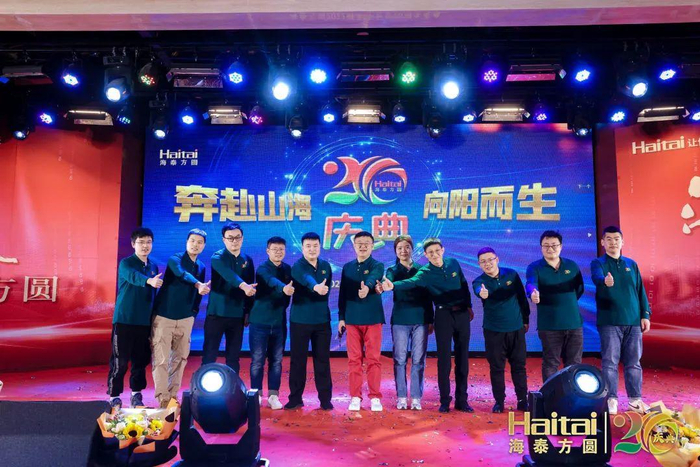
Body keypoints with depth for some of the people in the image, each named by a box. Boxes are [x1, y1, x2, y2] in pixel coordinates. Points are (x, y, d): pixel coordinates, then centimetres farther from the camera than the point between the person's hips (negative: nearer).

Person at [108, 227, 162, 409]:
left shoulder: (153, 267, 11)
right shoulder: (126, 263, -7)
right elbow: (133, 276, -31)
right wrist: (149, 280, -51)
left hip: (145, 322, 5)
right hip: (124, 320, -5)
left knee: (141, 360, 10)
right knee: (119, 361, -2)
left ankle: (136, 395, 23)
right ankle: (114, 398, 10)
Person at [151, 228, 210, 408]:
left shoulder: (201, 267, 8)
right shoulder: (175, 259, -9)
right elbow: (182, 273, -32)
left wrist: (194, 311, 8)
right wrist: (198, 284, -49)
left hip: (185, 319, 5)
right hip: (164, 316, -5)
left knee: (180, 358, 10)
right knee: (161, 359, -7)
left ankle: (173, 395, 21)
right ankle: (162, 398, -2)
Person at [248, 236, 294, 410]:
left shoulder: (287, 269, 8)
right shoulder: (263, 268, -9)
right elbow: (272, 281, -31)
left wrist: (283, 307, 6)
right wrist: (284, 288, -50)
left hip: (279, 322, 4)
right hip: (260, 321, -4)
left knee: (276, 361, 7)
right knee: (257, 360, 2)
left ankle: (273, 396, 16)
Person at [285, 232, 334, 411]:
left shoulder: (326, 266, 7)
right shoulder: (298, 266, -9)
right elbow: (306, 279, -32)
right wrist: (316, 287, -51)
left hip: (322, 320, 3)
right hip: (300, 320, -3)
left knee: (322, 359, 6)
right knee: (297, 360, 4)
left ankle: (325, 398, 16)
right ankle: (295, 398, 16)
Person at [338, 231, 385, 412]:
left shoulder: (377, 266, 0)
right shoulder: (347, 267, 10)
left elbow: (372, 279, -25)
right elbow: (342, 293, 12)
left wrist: (367, 287, -47)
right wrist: (341, 317, 6)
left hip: (372, 318, -2)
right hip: (352, 319, 3)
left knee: (373, 359, 1)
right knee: (354, 359, 5)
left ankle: (375, 397, 11)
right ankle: (355, 397, 15)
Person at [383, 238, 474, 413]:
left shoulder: (453, 263, 3)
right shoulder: (425, 272, -10)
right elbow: (411, 282, -30)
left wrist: (469, 306, 15)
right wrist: (393, 285, -49)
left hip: (462, 314, 4)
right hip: (443, 315, -3)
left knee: (462, 358, 7)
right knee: (444, 359, -2)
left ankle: (462, 400, 17)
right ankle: (444, 401, 11)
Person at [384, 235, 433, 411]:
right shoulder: (393, 270, 8)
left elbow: (428, 297, 11)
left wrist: (431, 320, 8)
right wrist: (383, 286, -40)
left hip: (420, 319, 1)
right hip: (400, 320, -1)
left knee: (418, 360, 2)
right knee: (400, 359, 2)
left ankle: (416, 398, 9)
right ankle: (401, 397, 10)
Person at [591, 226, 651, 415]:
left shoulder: (631, 264, 14)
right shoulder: (598, 263, 1)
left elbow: (641, 291, 14)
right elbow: (597, 278, -22)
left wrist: (645, 315, 6)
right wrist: (605, 281, -45)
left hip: (633, 321, 4)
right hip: (609, 322, -4)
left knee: (633, 362, 8)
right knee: (610, 362, -3)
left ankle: (635, 400, 18)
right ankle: (611, 400, 5)